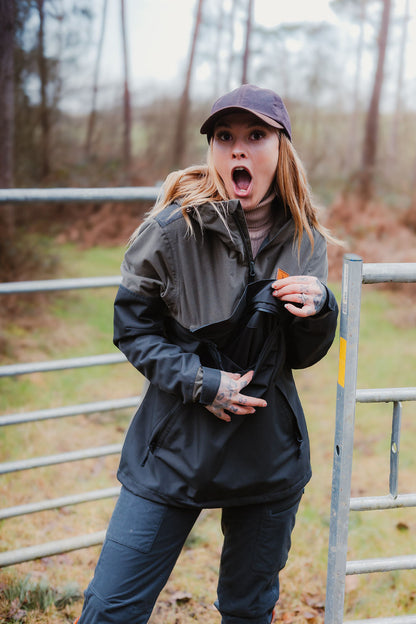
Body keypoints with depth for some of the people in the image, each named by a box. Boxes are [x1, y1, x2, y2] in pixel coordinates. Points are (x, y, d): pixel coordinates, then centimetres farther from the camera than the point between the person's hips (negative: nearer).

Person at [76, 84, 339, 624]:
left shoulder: (305, 242, -1)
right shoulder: (173, 229, -12)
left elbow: (301, 357, 7)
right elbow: (132, 328, -3)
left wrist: (319, 310, -14)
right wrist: (199, 382, -16)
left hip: (270, 452, 3)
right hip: (175, 448, -2)